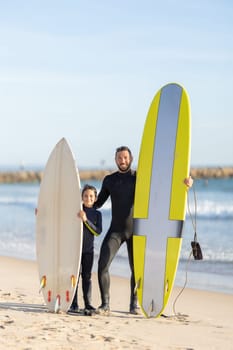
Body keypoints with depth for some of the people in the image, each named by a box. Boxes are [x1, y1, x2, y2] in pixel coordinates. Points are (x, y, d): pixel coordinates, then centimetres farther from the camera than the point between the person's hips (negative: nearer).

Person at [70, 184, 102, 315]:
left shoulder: (97, 214, 3)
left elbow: (98, 231, -10)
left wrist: (86, 220, -22)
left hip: (88, 249, 1)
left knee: (87, 276, 5)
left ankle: (88, 304, 8)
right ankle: (74, 304, 3)